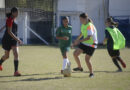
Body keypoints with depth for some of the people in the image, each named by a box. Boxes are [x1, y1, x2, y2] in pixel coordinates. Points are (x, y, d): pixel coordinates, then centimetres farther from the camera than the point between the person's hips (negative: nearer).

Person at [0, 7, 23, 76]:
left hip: (13, 39, 6)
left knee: (16, 54, -13)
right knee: (6, 56, 13)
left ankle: (16, 71, -14)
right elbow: (9, 32, -28)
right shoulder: (10, 19, -21)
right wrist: (17, 39, -32)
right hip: (7, 40, -6)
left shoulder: (13, 18, 3)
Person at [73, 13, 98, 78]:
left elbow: (88, 37, -33)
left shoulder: (89, 26, -24)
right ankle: (79, 67, 17)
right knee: (75, 53, -3)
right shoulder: (83, 25, 3)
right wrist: (76, 40, 27)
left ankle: (91, 73, 14)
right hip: (85, 43, 8)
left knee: (87, 59, -7)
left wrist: (79, 41, -33)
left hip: (91, 44, -8)